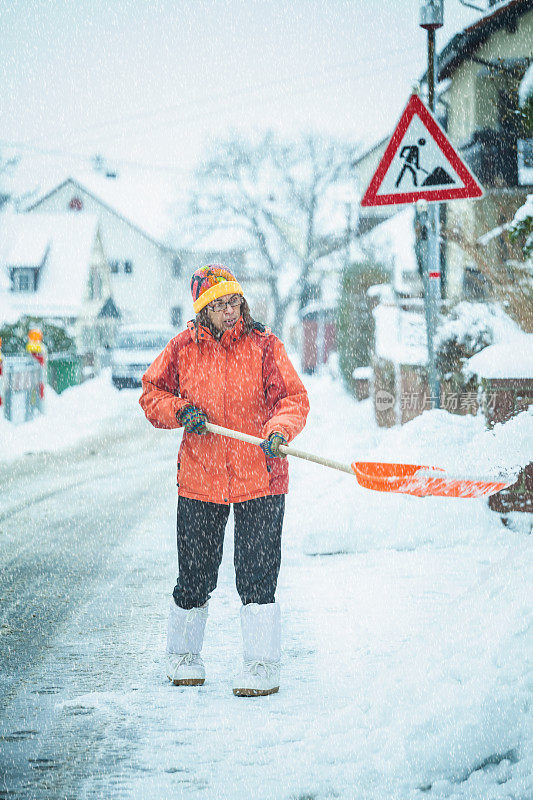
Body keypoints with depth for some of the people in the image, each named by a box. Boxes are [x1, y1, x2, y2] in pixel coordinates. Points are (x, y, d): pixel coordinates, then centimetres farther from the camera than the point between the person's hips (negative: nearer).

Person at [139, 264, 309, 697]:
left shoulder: (264, 346, -2)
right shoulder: (183, 348, 3)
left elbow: (293, 397, -5)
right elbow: (152, 392, 12)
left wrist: (279, 430, -24)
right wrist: (180, 410, -7)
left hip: (259, 476, -2)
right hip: (199, 478, 2)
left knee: (256, 575, -5)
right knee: (194, 575, 9)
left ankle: (262, 665, 5)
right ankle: (184, 654, 30)